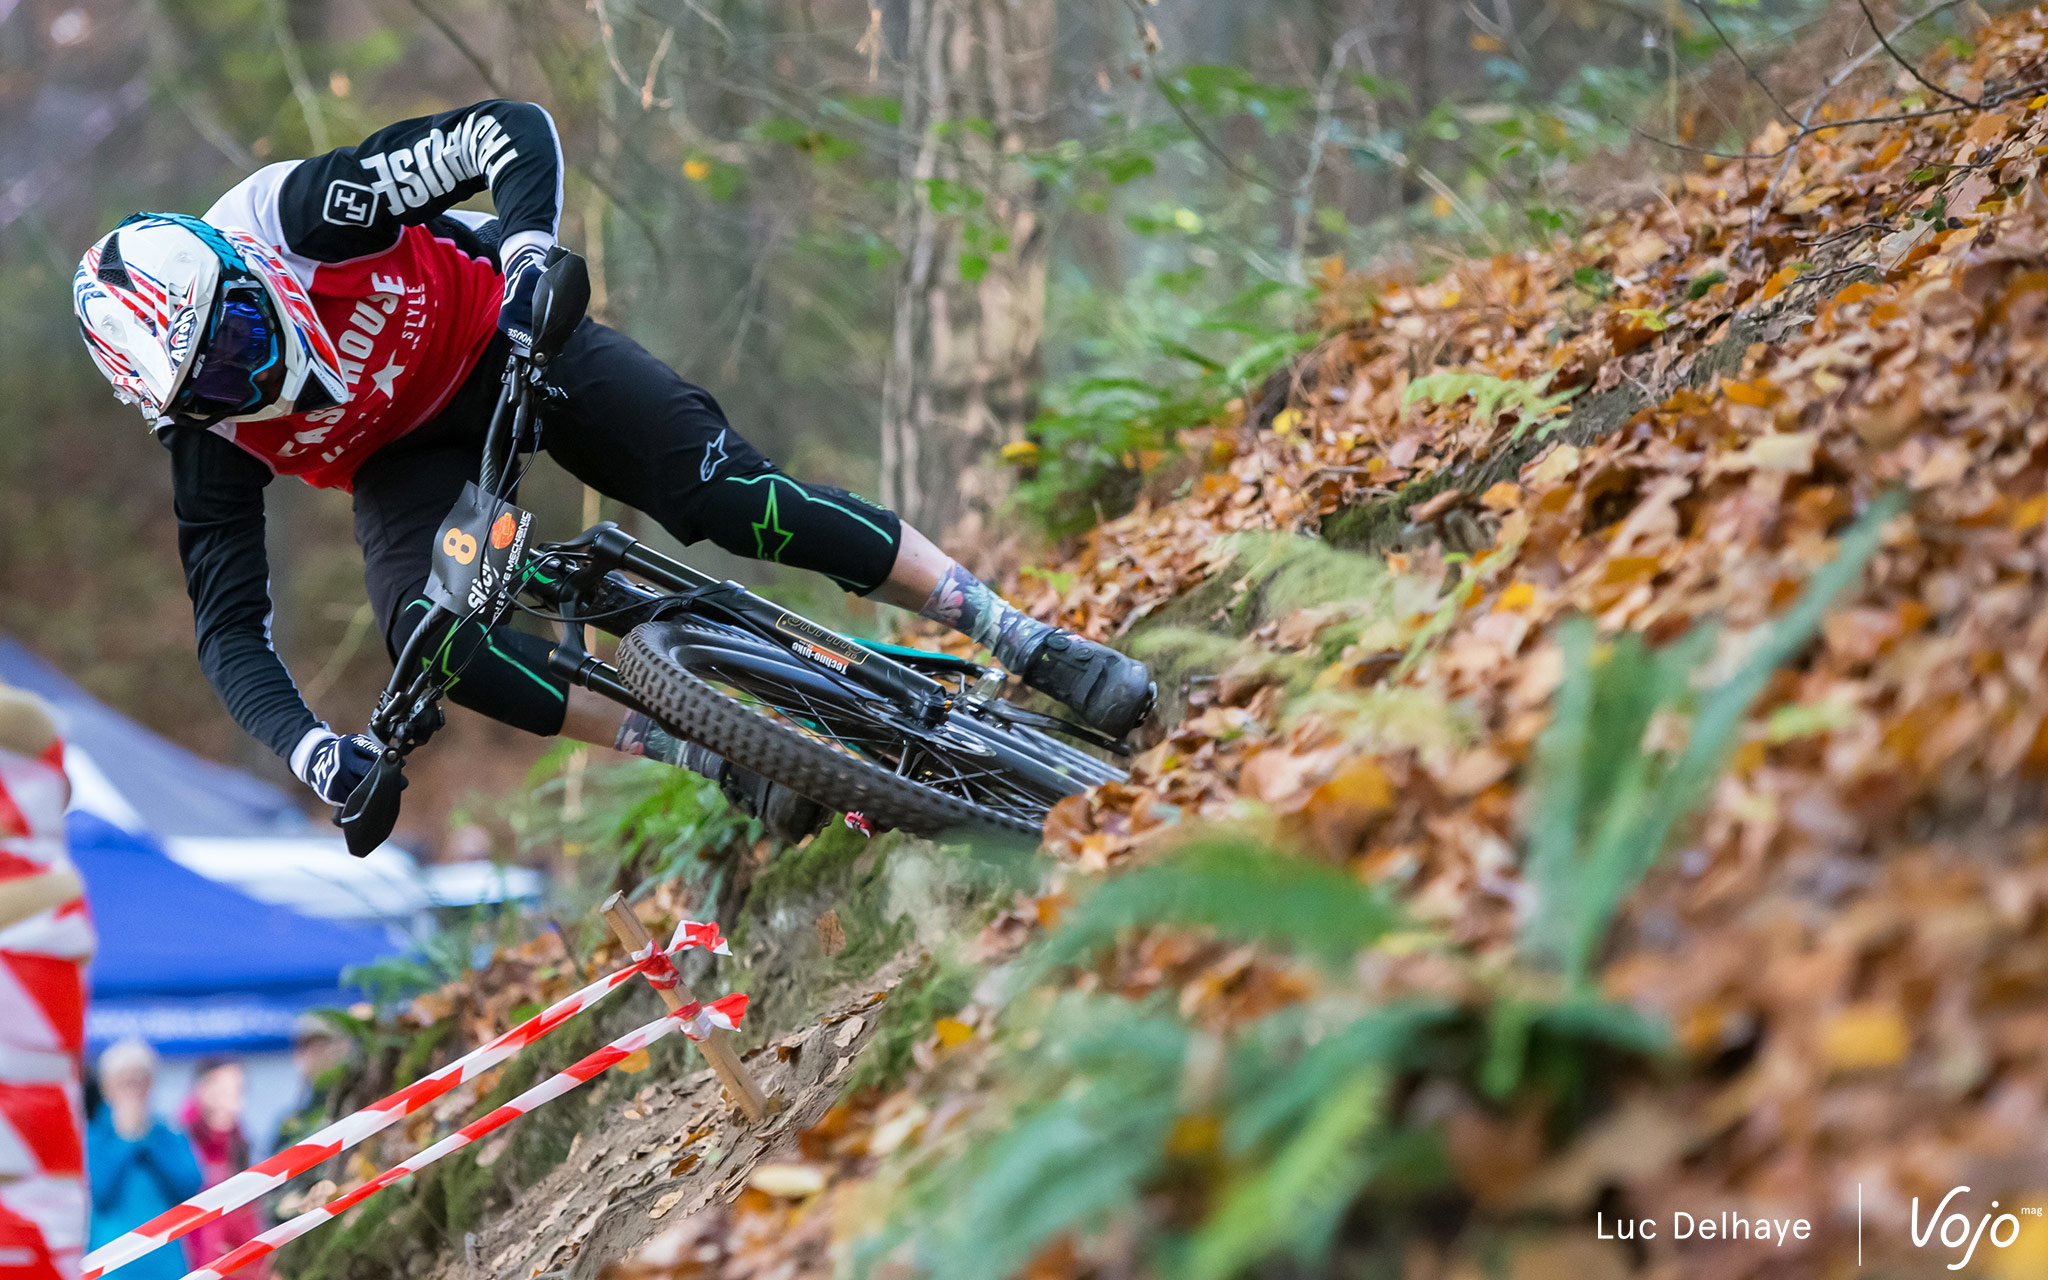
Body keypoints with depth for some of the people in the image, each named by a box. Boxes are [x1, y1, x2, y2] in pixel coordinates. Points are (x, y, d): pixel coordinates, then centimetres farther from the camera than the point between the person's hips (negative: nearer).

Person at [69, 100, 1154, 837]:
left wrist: (527, 251, -45)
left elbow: (511, 130, -27)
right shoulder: (209, 440, -23)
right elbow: (228, 631, -19)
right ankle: (719, 760, -18)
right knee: (423, 632, -28)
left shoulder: (295, 213, -31)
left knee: (737, 496, -20)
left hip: (503, 340, -2)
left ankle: (1034, 645, -13)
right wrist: (310, 751, -36)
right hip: (407, 456, 2)